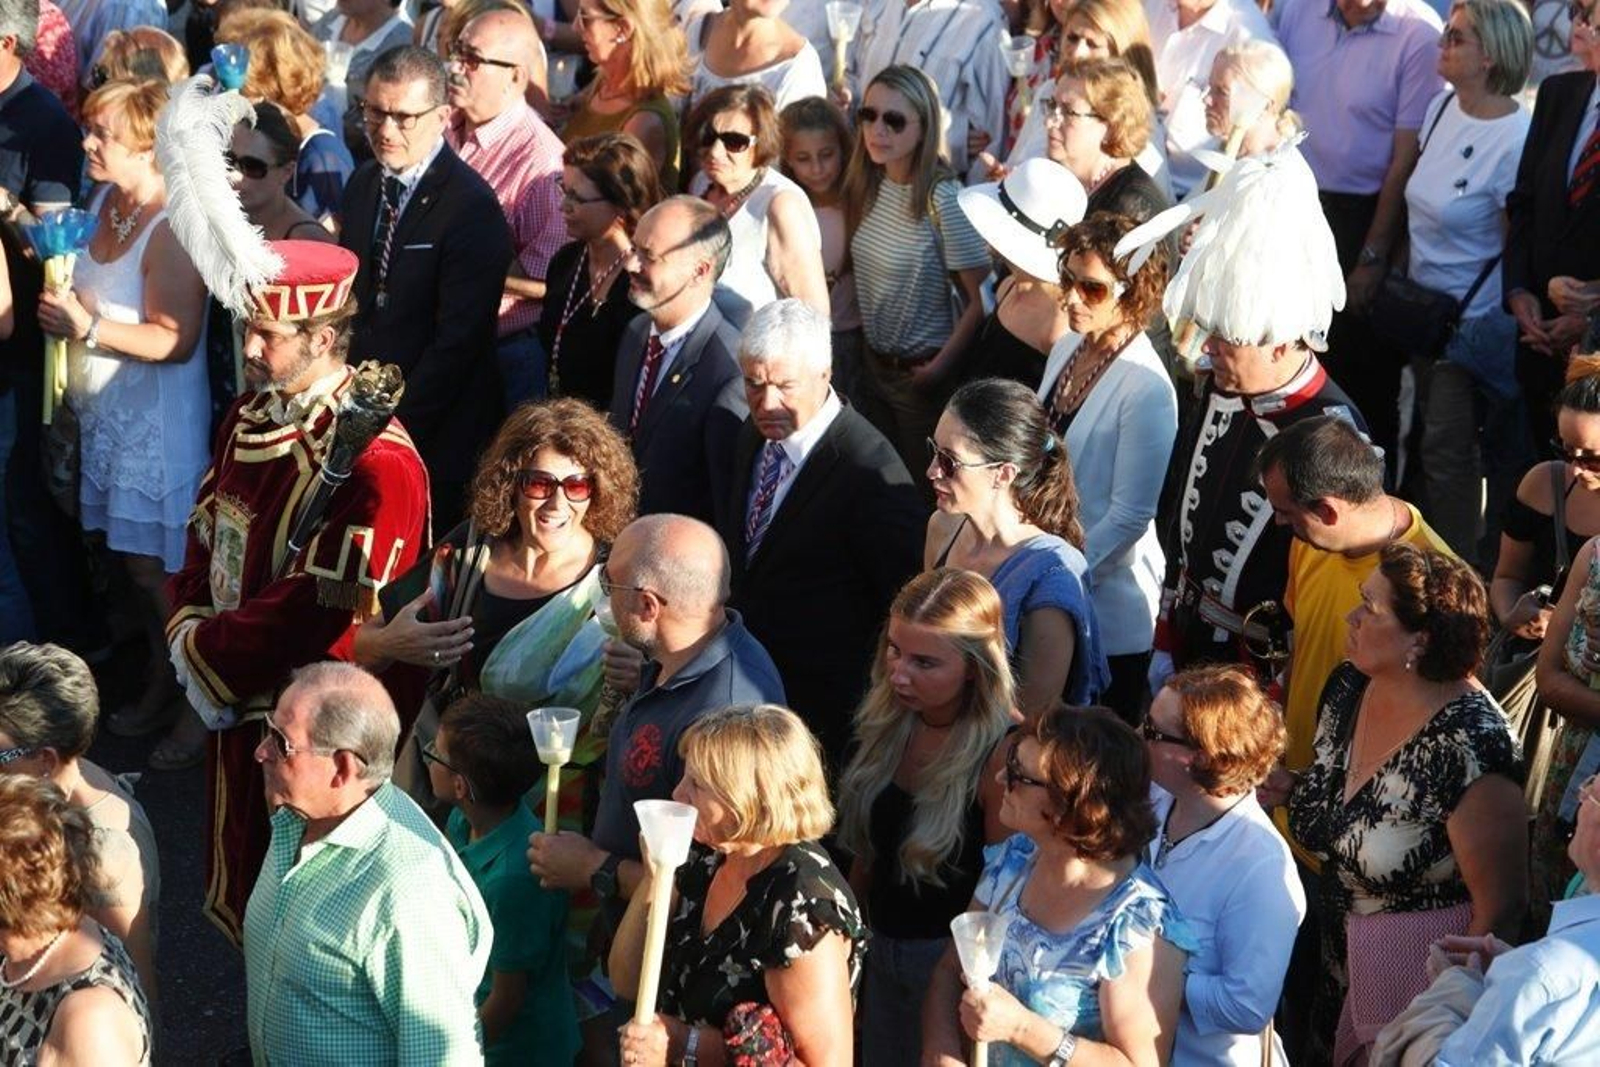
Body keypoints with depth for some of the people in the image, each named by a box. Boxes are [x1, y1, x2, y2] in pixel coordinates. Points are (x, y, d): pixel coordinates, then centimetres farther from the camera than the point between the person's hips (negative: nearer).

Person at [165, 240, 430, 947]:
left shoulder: (373, 460, -24)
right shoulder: (252, 418, 4)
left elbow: (321, 605, -26)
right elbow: (207, 535, 13)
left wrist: (206, 653, -17)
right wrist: (188, 631, -4)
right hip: (233, 700, 8)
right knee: (240, 880, 21)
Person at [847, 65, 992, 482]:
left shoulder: (943, 201, -23)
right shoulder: (867, 186, -2)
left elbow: (980, 302, -20)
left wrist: (939, 368, -14)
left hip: (922, 374, -7)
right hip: (874, 365, 7)